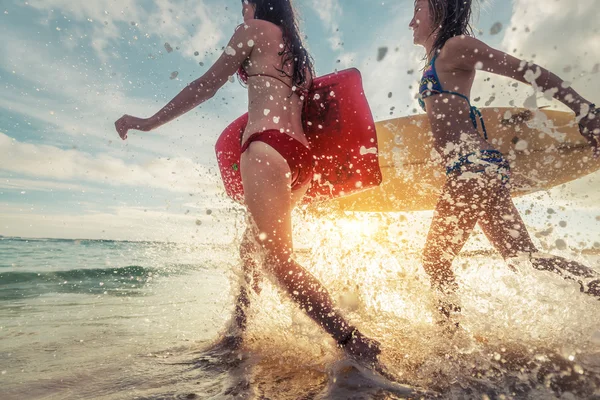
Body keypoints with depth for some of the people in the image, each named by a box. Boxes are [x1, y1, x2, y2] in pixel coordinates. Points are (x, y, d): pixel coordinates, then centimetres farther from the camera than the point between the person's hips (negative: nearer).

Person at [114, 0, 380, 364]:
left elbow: (208, 85, 6)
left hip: (267, 149, -8)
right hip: (303, 158, 9)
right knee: (250, 248, 15)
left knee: (279, 260, -15)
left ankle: (359, 347, -19)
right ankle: (235, 334, 25)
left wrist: (149, 122, 12)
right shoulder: (300, 53, 31)